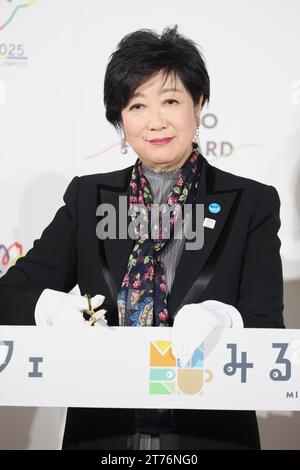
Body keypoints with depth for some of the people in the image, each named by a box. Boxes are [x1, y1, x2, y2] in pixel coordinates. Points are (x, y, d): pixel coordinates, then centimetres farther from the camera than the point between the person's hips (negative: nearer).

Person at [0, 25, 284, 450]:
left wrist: (225, 321, -32)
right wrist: (47, 307, -23)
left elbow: (268, 330, -9)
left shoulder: (252, 203, -3)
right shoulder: (88, 198, 3)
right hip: (101, 433, 2)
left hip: (211, 434, -1)